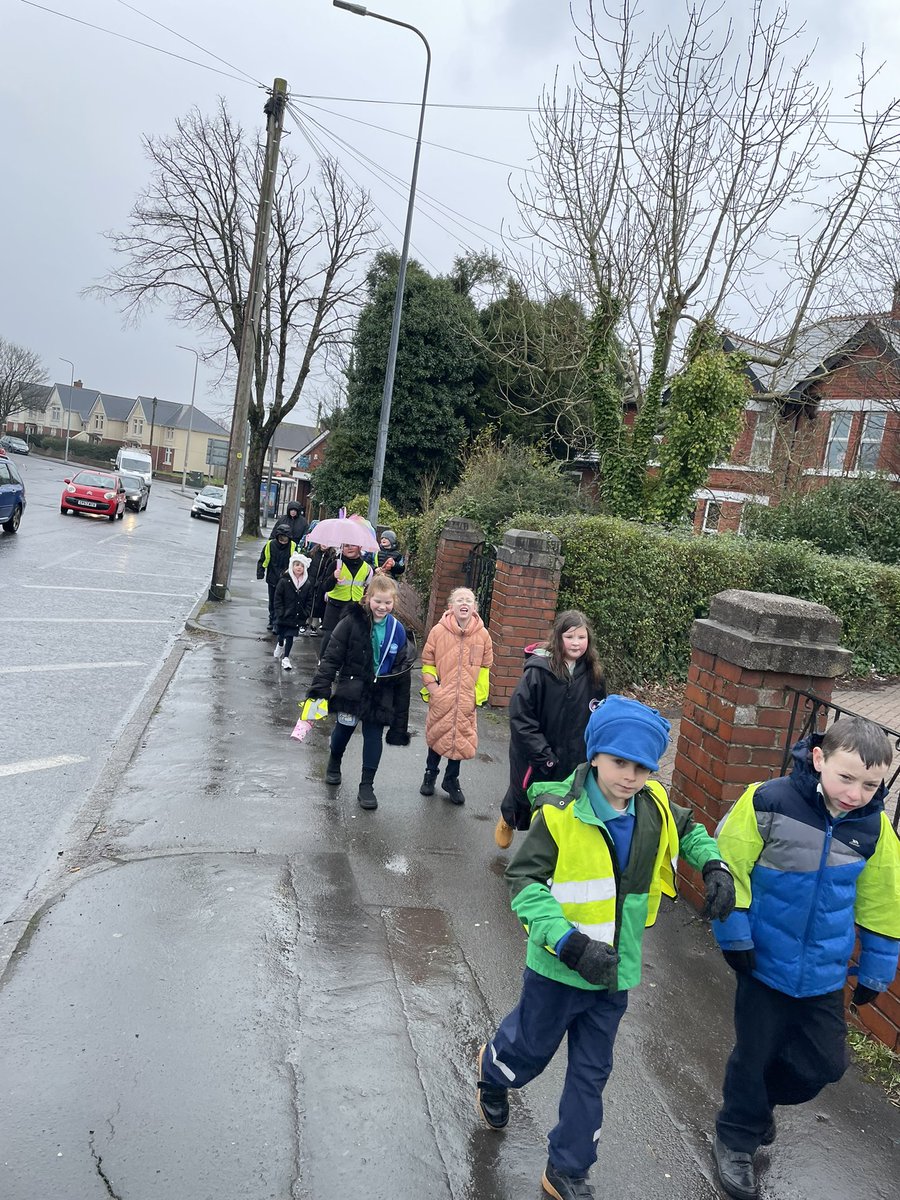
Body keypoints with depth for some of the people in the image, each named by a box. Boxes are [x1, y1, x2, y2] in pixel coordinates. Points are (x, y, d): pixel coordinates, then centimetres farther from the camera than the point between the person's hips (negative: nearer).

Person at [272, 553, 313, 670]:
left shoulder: (307, 583, -2)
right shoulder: (284, 581, -10)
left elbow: (309, 600, 4)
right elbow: (277, 598, -7)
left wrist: (306, 615, -3)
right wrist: (280, 613, -11)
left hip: (298, 616, 1)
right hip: (284, 615, -1)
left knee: (290, 636, 2)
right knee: (282, 634, 14)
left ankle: (286, 658, 10)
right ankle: (280, 646, 46)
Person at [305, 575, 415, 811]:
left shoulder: (397, 631, -4)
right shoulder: (352, 622, -14)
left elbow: (402, 672, 2)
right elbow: (332, 656, -11)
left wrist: (400, 714, 3)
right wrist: (320, 688, -19)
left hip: (381, 694, 1)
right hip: (352, 687, -1)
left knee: (374, 736, 3)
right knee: (344, 728, 16)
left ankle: (366, 786, 16)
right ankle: (334, 763, 46)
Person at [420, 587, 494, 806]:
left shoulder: (482, 635, -4)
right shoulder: (439, 631, -8)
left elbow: (485, 667, 7)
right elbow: (427, 661, 1)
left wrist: (478, 693, 4)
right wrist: (431, 687, -6)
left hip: (466, 701, 1)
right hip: (441, 698, -1)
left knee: (462, 740, 8)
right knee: (437, 736, 12)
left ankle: (451, 779, 29)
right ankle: (431, 773, 35)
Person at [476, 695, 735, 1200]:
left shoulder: (654, 807, -9)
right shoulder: (561, 814, -26)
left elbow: (689, 831, 12)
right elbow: (525, 882, -24)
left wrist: (714, 865, -7)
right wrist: (570, 943, -33)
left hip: (615, 971, 4)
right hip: (558, 969, -4)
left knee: (591, 1073, 17)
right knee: (531, 1051, 20)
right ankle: (493, 1070, 56)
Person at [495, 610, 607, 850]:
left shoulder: (594, 675, -5)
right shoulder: (538, 671, -19)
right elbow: (520, 717, -19)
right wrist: (544, 755, -20)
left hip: (574, 760, 2)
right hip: (534, 759, -2)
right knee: (523, 797, 21)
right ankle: (508, 820, 55)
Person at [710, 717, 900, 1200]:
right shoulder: (768, 802, -22)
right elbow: (730, 866, -13)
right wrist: (734, 935, -11)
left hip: (824, 974, 4)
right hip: (765, 962, -3)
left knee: (825, 1063, 13)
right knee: (754, 1055, 11)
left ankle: (759, 1097, 43)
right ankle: (735, 1140, 37)